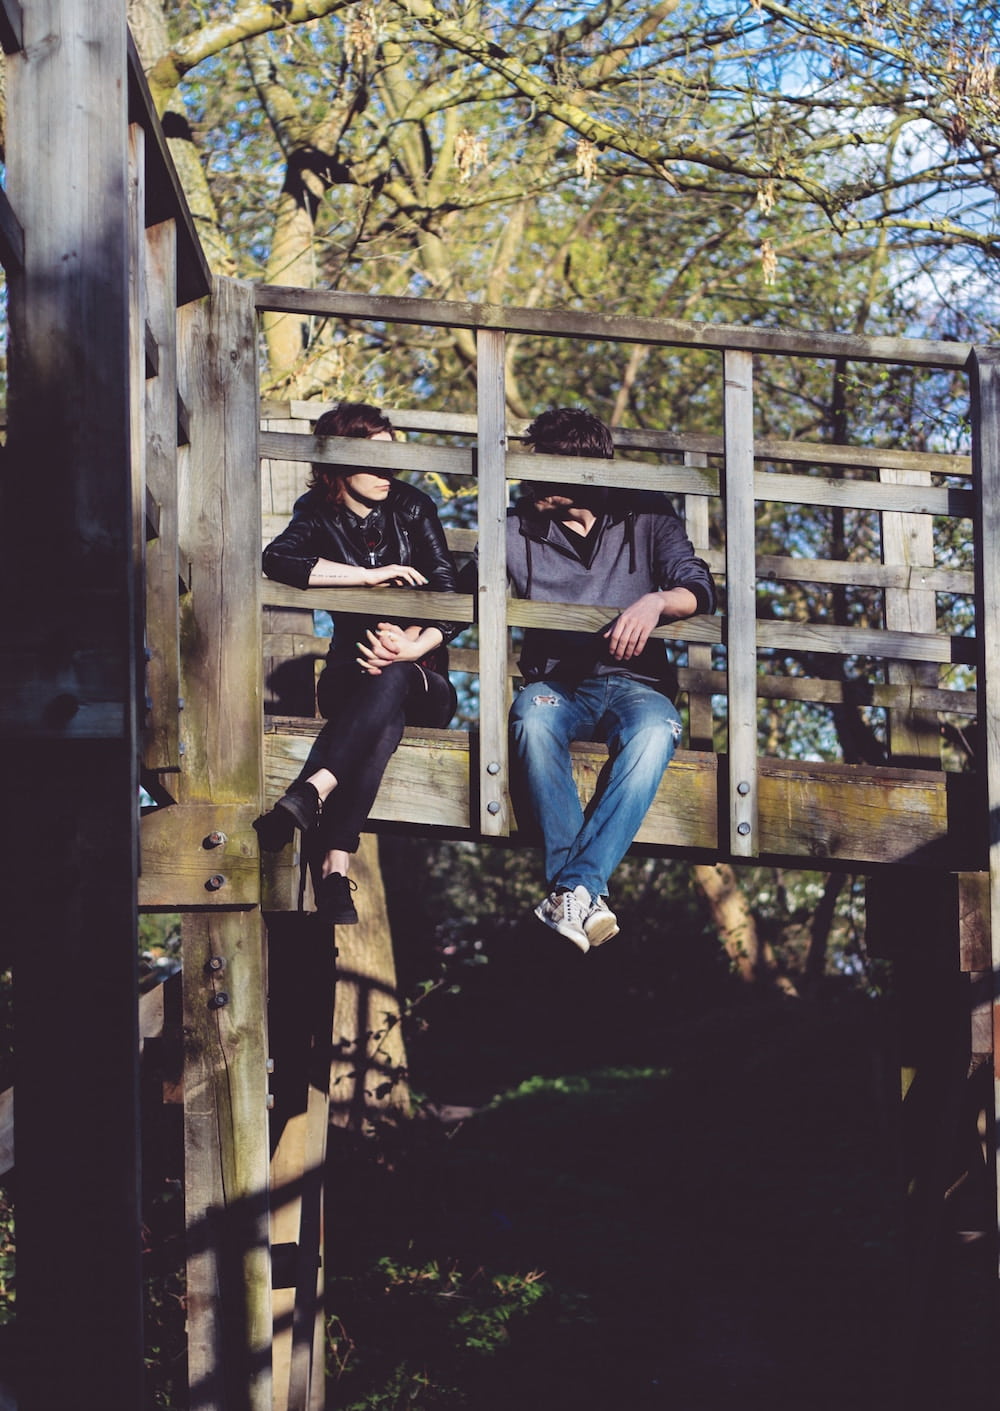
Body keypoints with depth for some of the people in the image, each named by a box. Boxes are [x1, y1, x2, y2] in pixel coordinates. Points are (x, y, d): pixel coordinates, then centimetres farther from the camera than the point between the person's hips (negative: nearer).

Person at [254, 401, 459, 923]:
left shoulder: (413, 508, 5)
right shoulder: (320, 517, 4)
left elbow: (451, 599, -3)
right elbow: (277, 559, -20)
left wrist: (413, 648, -22)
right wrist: (370, 574, -22)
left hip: (422, 678, 1)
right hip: (349, 674, -1)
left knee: (391, 680, -38)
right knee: (383, 721, -37)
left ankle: (307, 796, -58)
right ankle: (334, 871, -56)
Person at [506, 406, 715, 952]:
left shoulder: (646, 517, 7)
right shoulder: (520, 527, 10)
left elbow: (698, 590, -2)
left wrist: (656, 602, -26)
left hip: (632, 682, -1)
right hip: (556, 681, 1)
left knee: (656, 729, -38)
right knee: (532, 716, -37)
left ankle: (573, 888, -45)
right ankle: (586, 894, -44)